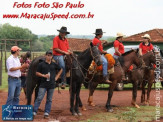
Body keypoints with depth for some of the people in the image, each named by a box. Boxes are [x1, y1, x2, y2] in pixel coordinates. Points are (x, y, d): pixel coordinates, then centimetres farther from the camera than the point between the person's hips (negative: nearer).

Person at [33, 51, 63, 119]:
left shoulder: (54, 65, 9)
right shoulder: (41, 64, 1)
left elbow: (60, 70, 22)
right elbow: (37, 73, 2)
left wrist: (56, 77, 11)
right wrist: (44, 75, -13)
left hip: (51, 85, 3)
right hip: (43, 85, -3)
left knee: (49, 100, 6)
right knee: (39, 98, -8)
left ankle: (46, 113, 13)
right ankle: (34, 112, -4)